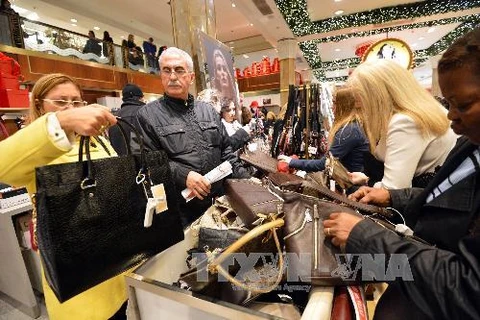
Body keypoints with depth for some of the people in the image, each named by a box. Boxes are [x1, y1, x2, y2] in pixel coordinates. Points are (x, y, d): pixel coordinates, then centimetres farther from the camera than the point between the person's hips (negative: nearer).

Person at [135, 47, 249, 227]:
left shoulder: (208, 111, 10)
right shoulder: (147, 115, -4)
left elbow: (225, 151, 11)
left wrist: (246, 179, 3)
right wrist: (183, 175, -24)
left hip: (218, 202, 5)